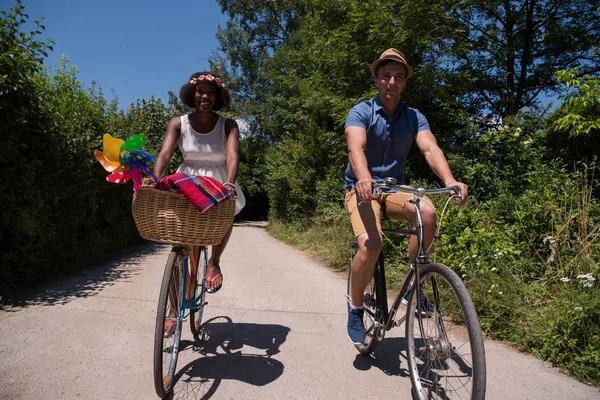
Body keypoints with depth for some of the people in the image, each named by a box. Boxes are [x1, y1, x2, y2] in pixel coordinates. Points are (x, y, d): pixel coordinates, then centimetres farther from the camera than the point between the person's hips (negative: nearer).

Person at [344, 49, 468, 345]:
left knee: (428, 213, -29)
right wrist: (364, 178, -50)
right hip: (361, 189, -3)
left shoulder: (415, 117, 2)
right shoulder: (360, 112, -8)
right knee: (372, 244, -30)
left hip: (394, 188, 4)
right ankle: (355, 307, -3)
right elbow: (356, 147, -28)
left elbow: (430, 148, -15)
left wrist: (449, 180, -35)